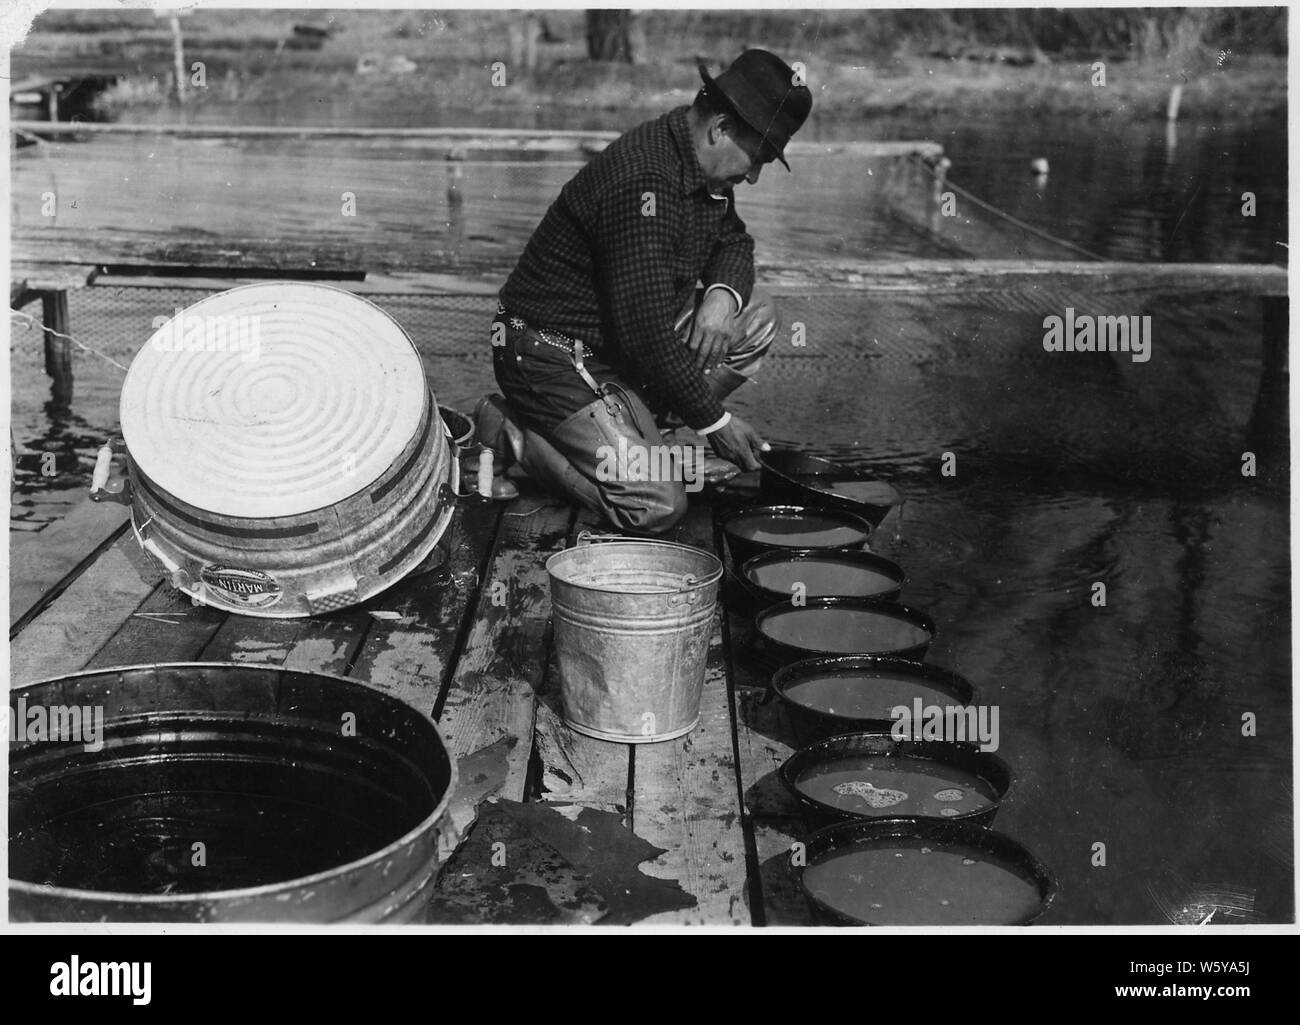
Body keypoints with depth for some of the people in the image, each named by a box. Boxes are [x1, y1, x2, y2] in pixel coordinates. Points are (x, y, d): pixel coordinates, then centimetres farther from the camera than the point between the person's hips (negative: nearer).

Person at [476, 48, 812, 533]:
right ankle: (508, 434, -2)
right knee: (655, 507, -18)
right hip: (553, 354, -10)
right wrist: (715, 419, -19)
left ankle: (649, 431, 5)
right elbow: (645, 330, -30)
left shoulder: (702, 165, 2)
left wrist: (724, 292, -8)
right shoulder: (643, 182, -28)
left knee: (756, 314, 2)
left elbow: (733, 240, 19)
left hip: (621, 338, 10)